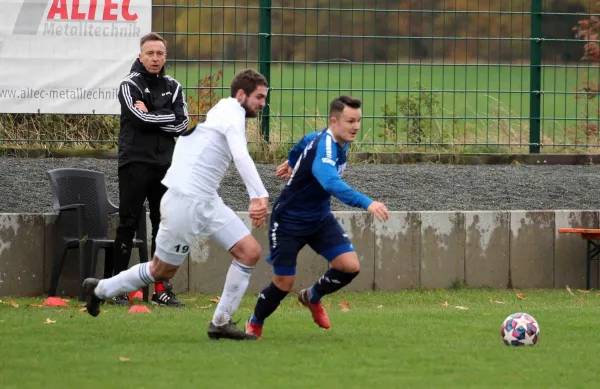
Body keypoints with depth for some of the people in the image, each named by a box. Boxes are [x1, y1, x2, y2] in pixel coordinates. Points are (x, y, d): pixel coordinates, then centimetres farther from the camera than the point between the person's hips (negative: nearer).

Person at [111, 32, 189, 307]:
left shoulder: (173, 87, 12)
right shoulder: (130, 85, -2)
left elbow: (181, 125, -1)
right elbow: (140, 118, -18)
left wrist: (150, 116, -9)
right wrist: (168, 118, -6)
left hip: (165, 164, 4)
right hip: (135, 163, -4)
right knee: (128, 224, -4)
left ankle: (161, 288, 10)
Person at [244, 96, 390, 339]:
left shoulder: (338, 141, -5)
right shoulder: (324, 148, -33)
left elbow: (305, 142, 18)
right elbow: (332, 183, -53)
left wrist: (293, 162, 39)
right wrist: (367, 203, -64)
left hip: (319, 218, 8)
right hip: (289, 221, -8)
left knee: (350, 266, -9)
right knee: (284, 283, -1)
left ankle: (312, 297, 21)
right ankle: (254, 324, 28)